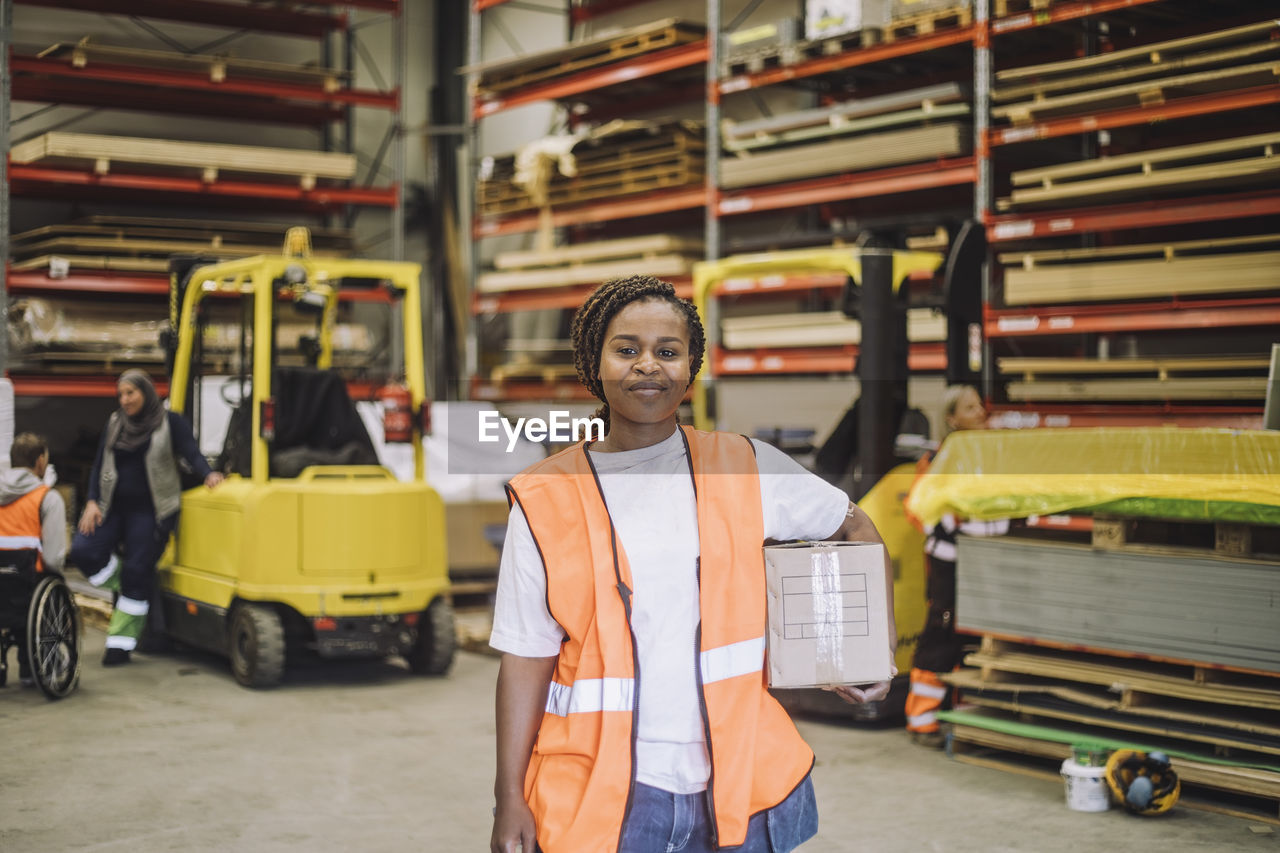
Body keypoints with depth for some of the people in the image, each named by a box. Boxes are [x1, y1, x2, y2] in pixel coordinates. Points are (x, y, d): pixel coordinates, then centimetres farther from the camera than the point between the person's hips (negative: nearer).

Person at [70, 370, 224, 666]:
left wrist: (208, 474, -32)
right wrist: (92, 502, -1)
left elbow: (191, 453, -11)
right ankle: (120, 588, 14)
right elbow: (99, 465, 12)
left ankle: (121, 643, 4)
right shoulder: (114, 423, 12)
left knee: (137, 572, -5)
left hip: (148, 510, -4)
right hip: (112, 506, 5)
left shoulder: (170, 422, -1)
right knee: (82, 551, -15)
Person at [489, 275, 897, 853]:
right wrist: (510, 800, -4)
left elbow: (854, 528, 17)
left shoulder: (745, 468, 3)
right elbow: (526, 659, -1)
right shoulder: (545, 501, -1)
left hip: (741, 783, 2)